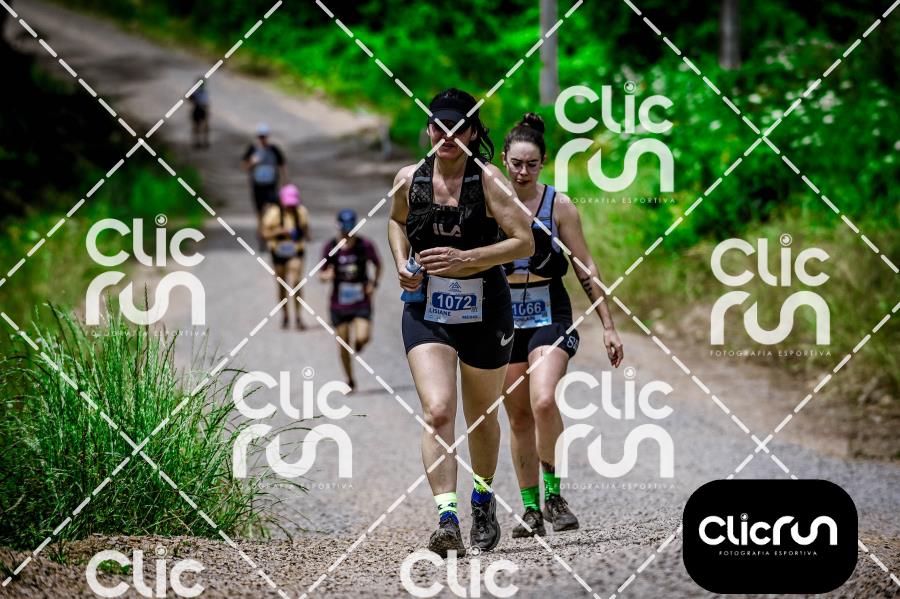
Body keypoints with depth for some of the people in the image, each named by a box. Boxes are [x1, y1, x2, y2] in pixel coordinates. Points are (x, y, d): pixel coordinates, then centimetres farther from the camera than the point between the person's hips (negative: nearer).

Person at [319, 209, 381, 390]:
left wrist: (374, 283, -4)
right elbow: (321, 273, 2)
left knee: (363, 337, -21)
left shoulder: (365, 245, -5)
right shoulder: (330, 248, -5)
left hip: (362, 301, -1)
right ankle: (350, 380, 23)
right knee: (343, 345, 4)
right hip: (339, 303, 1)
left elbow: (378, 264, 11)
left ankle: (359, 341, 18)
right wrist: (326, 275, -22)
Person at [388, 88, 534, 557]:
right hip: (426, 312, 1)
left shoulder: (488, 181, -11)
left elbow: (524, 242, -15)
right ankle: (447, 520, -24)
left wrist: (465, 259, -24)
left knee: (481, 416, 16)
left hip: (484, 312, -1)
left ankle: (483, 501, 40)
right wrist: (403, 263, 2)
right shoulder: (409, 179, -1)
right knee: (437, 412, -17)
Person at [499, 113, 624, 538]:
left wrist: (608, 325, 1)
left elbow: (585, 268, 2)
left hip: (550, 317, -2)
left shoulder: (559, 205, -3)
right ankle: (531, 510, 15)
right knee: (519, 418, 6)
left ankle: (553, 494, -10)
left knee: (543, 402, -24)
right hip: (504, 319, 2)